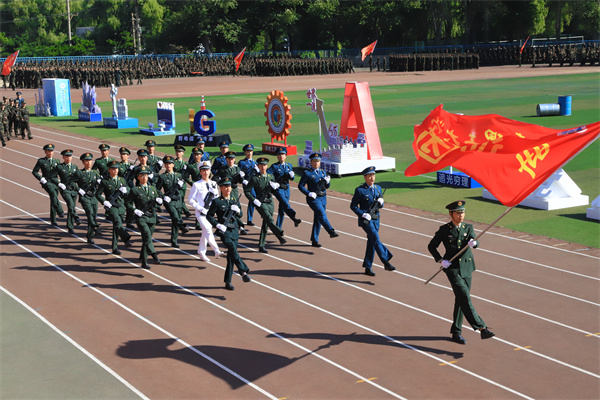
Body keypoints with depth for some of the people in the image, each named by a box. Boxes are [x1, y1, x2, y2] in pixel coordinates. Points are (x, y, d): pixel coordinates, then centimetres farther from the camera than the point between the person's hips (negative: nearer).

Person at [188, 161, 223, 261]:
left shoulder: (214, 184, 9)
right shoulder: (196, 185, -5)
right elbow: (191, 199, -5)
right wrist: (201, 208, -14)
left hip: (211, 212, 5)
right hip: (201, 213, -5)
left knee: (205, 232, 12)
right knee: (208, 231, -17)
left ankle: (201, 252, 25)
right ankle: (217, 251, -22)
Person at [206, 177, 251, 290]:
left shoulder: (235, 201, 12)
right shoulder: (217, 202, -3)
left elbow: (240, 215, 18)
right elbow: (209, 216, -1)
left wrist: (238, 210, -5)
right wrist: (217, 225, -14)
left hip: (234, 231, 5)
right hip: (224, 231, -5)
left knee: (231, 256, 5)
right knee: (233, 249, -28)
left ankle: (228, 282, 12)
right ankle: (244, 271, -28)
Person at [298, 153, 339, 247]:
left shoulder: (323, 172, 13)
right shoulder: (307, 173, -4)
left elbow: (327, 187, 16)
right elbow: (300, 186, -5)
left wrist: (327, 181, -7)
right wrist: (309, 193, -18)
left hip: (323, 198, 6)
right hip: (313, 199, -6)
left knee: (318, 219, 7)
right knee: (322, 215, -24)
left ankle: (314, 240, 13)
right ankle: (331, 231, -32)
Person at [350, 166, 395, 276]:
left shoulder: (378, 188, 10)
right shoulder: (360, 190, -8)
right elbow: (353, 206, -5)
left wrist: (381, 202, -5)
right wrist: (363, 214, -17)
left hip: (376, 219, 6)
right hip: (365, 220, -6)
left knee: (372, 243, 8)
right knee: (376, 239, -17)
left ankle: (367, 267, 16)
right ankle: (386, 263, -17)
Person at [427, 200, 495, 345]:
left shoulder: (468, 227, 4)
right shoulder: (444, 230, -3)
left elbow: (476, 243, -12)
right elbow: (431, 246, 4)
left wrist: (473, 243, -36)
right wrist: (441, 260, -9)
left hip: (466, 268, 4)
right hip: (452, 268, -4)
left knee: (460, 300, 9)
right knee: (465, 298, -16)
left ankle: (456, 332, 21)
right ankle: (481, 328, -19)